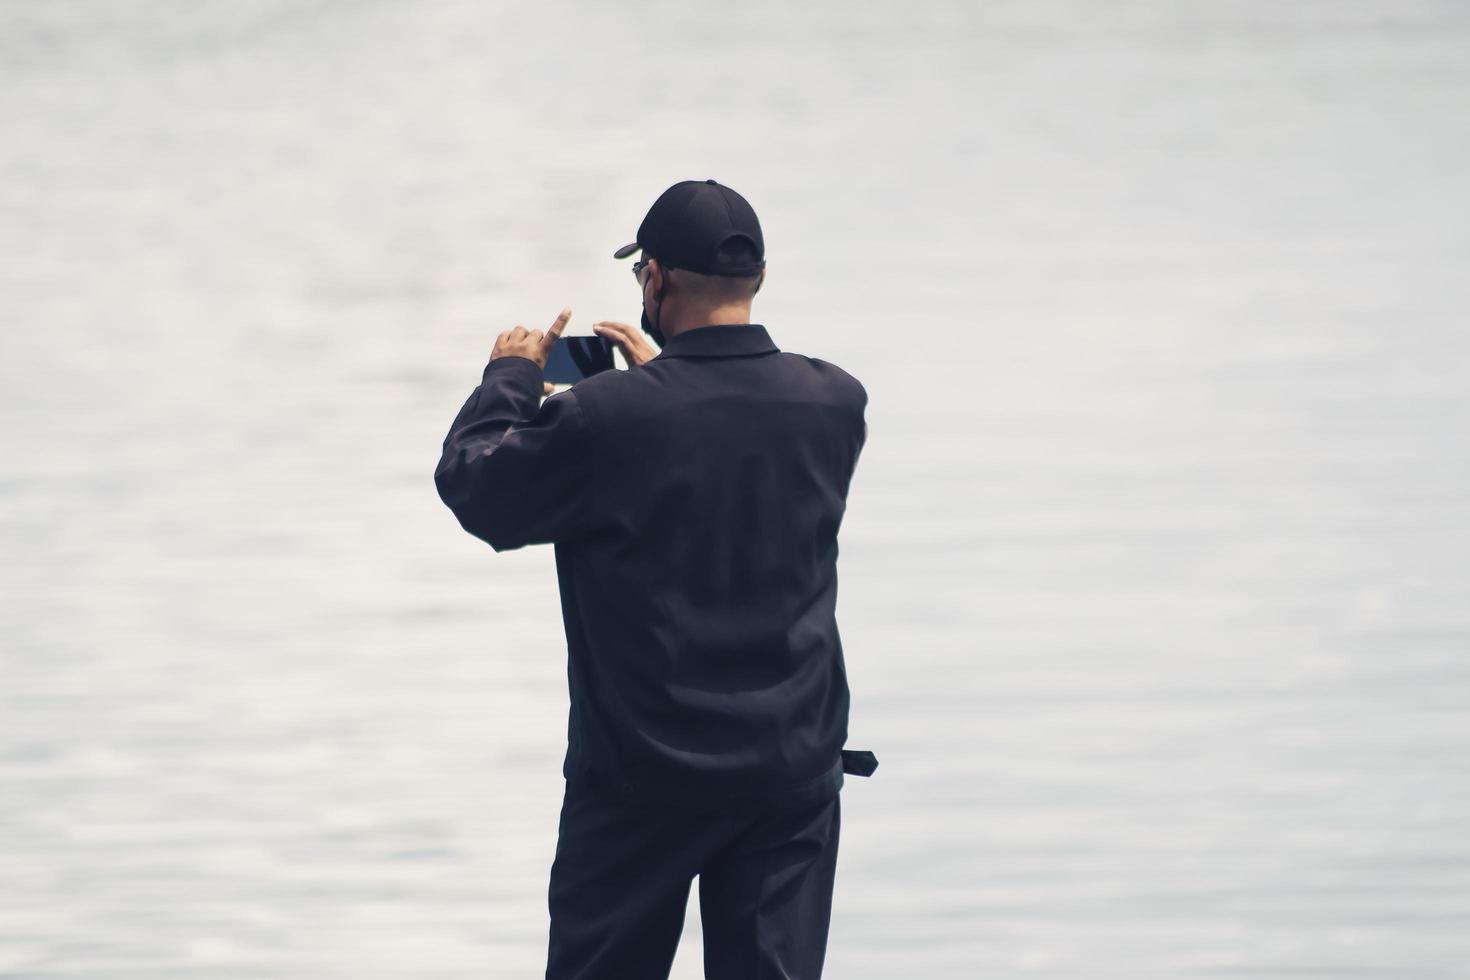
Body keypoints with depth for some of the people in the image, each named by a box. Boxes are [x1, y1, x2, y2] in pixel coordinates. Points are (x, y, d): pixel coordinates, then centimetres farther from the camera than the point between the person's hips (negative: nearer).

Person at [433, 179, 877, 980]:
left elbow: (470, 483, -2)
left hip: (643, 775, -3)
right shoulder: (834, 404, -5)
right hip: (794, 766, 3)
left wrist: (510, 378, 13)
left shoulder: (603, 419, -17)